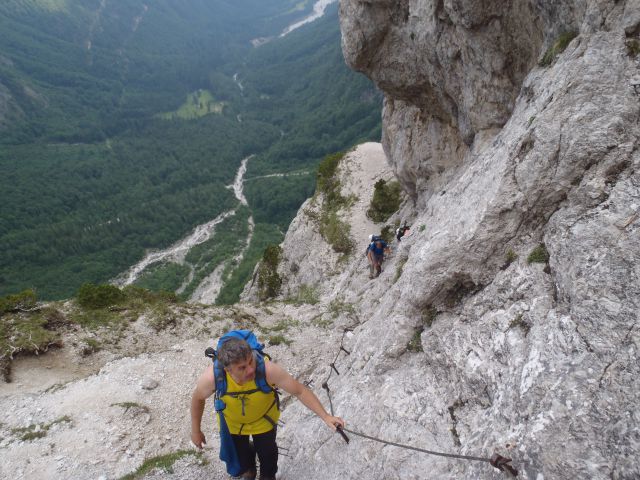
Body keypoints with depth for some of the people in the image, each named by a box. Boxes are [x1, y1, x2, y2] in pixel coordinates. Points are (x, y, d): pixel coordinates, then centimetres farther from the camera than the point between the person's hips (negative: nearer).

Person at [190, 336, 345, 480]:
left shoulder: (267, 369, -44)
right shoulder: (212, 377, -40)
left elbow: (300, 391, -31)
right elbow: (198, 398, -16)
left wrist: (325, 416, -34)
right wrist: (196, 431, -4)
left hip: (263, 417, -1)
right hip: (232, 421, 1)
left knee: (266, 449, 20)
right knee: (238, 449, 24)